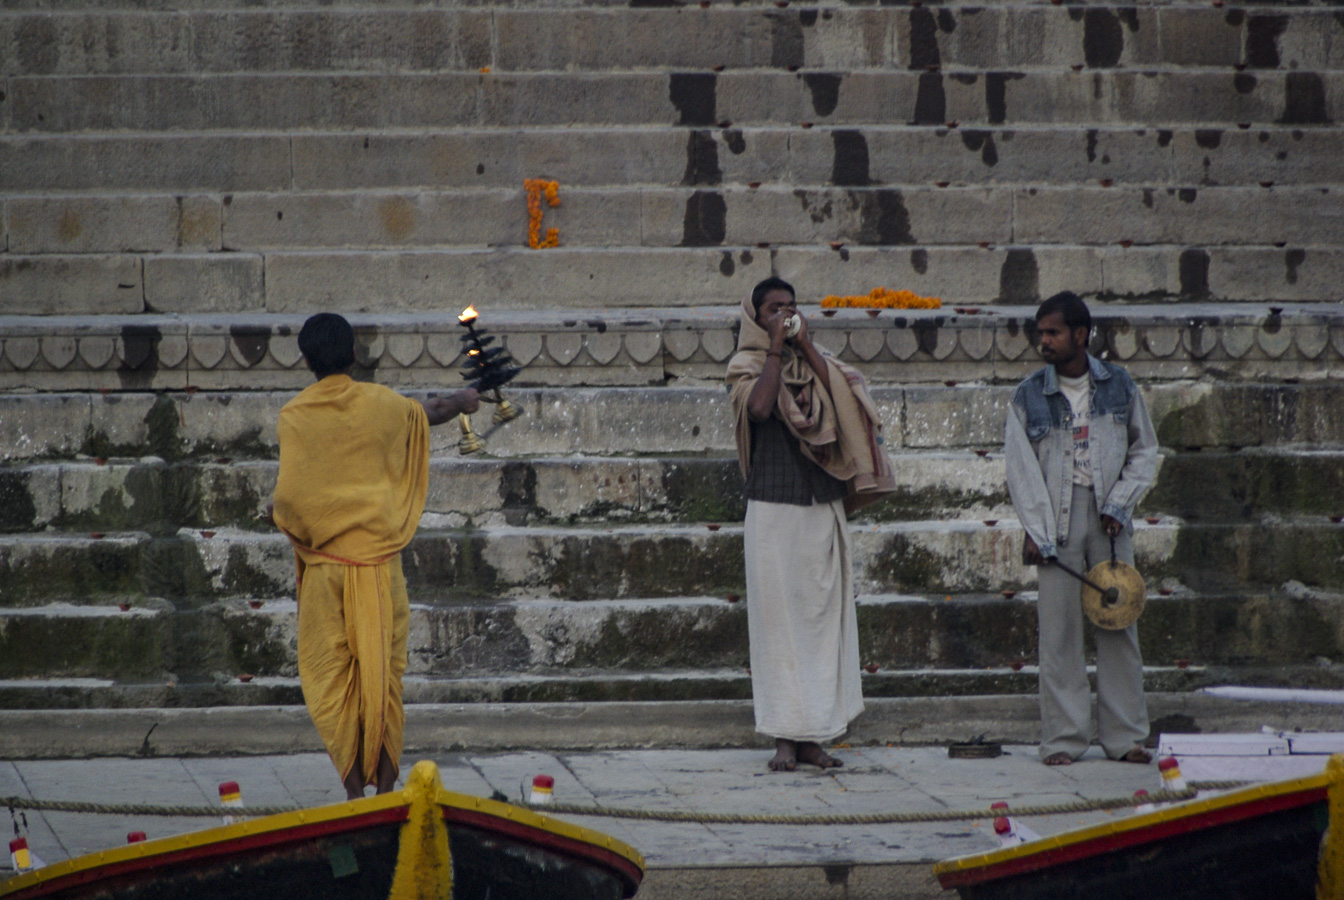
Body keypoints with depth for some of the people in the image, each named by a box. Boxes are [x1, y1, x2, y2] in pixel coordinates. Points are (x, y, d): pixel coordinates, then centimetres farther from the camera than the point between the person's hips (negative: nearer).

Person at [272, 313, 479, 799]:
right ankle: (386, 787, 8)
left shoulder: (294, 416, -6)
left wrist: (279, 513, 13)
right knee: (383, 675, 7)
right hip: (380, 556, 1)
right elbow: (431, 411, 22)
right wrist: (463, 401, 44)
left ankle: (353, 789, 2)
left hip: (324, 562, -1)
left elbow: (288, 494, -11)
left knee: (332, 679, 5)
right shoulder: (380, 404, 0)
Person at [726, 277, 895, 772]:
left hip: (823, 507, 4)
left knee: (823, 614, 2)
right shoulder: (748, 365, 3)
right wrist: (776, 348, -10)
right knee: (778, 615, -5)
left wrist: (806, 346, -6)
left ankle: (812, 735, 6)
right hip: (774, 506, -4)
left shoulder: (817, 362, 14)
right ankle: (785, 737, -3)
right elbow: (759, 406, -17)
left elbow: (847, 400, -5)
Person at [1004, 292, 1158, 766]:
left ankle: (1124, 736, 6)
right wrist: (1035, 530, -7)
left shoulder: (1119, 387, 6)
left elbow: (1144, 451, 11)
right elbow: (1021, 469, 2)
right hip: (1056, 522, -1)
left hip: (1109, 519, 1)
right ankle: (1063, 738, 0)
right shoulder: (1028, 397, 4)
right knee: (1058, 629, -4)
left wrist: (1119, 504, -2)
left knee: (1118, 625, 1)